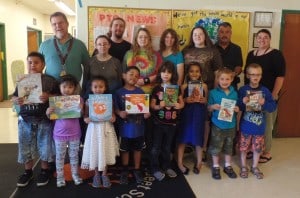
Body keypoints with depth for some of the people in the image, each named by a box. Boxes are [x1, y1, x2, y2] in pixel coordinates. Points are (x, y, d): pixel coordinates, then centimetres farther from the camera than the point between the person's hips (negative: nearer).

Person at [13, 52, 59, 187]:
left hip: (44, 120, -2)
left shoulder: (50, 80, -3)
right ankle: (28, 172, 30)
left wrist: (49, 96, -23)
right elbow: (13, 97, 7)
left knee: (44, 147, 8)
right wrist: (17, 100, -16)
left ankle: (44, 171, 28)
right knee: (25, 147, 11)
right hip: (25, 120, 3)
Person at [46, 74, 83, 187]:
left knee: (74, 155, 15)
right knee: (60, 156, 12)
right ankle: (60, 177, 26)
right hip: (59, 134, 0)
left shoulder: (78, 99, -7)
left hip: (74, 133, 0)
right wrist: (48, 112, -22)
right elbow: (51, 117, -1)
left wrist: (80, 110, -27)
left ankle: (75, 175, 31)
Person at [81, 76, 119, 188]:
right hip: (94, 129, 0)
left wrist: (113, 118, -18)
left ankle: (104, 174, 27)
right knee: (95, 151, 7)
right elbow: (85, 117, 1)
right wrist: (87, 119, -20)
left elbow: (113, 115, 3)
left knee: (105, 151, 8)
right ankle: (96, 174, 27)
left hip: (106, 128, 0)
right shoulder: (89, 102, -2)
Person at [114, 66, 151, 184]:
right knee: (125, 150, 13)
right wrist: (119, 113, -25)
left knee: (137, 149, 15)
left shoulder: (140, 92, 0)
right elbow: (115, 107, -6)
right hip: (125, 127, -2)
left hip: (138, 126, 2)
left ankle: (137, 170, 32)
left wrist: (147, 113, -17)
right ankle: (124, 171, 31)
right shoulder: (119, 92, -6)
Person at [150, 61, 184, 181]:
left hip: (171, 122, 2)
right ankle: (155, 169, 16)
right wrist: (159, 106, -24)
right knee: (156, 147, 3)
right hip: (158, 122, -2)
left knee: (167, 146, 17)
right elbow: (152, 105, -4)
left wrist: (179, 106, -18)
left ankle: (166, 167, 31)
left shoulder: (176, 88, 2)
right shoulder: (157, 88, -3)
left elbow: (182, 103, 4)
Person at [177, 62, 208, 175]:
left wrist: (204, 100, -12)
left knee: (198, 138, 9)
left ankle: (199, 162, 28)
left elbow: (207, 101, 9)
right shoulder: (184, 86, -2)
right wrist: (186, 100, -18)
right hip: (187, 114, -1)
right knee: (183, 138, 3)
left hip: (199, 115, 1)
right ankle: (180, 163, 16)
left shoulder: (204, 86, 2)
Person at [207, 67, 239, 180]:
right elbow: (208, 108, -2)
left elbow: (236, 107, 12)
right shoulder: (213, 93, -7)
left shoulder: (234, 93, 2)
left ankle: (228, 166, 33)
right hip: (217, 125, -3)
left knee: (229, 146, 16)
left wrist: (237, 109, -9)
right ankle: (215, 167, 24)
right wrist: (213, 107, -22)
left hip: (230, 125, 3)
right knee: (216, 146, 6)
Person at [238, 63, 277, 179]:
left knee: (258, 148, 13)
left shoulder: (265, 90, -2)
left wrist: (264, 103, -21)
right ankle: (243, 167, 30)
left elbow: (273, 107, -3)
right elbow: (237, 107, -6)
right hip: (245, 126, -1)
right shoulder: (243, 90, -7)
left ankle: (255, 167, 33)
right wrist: (242, 102, -25)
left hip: (259, 126, 2)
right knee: (244, 147, 10)